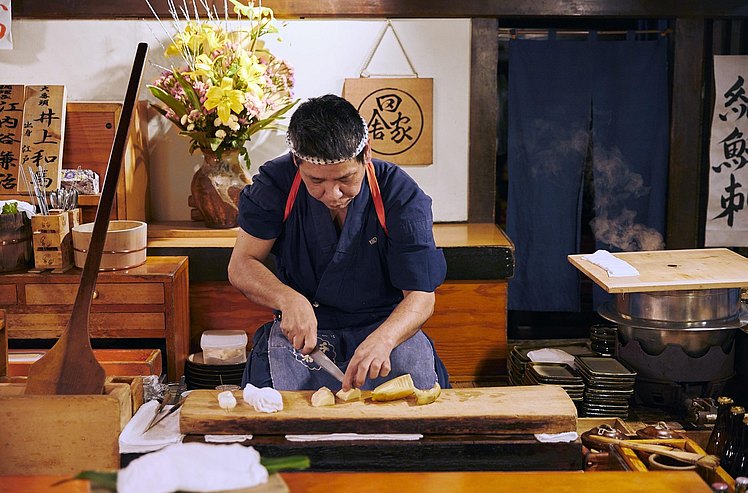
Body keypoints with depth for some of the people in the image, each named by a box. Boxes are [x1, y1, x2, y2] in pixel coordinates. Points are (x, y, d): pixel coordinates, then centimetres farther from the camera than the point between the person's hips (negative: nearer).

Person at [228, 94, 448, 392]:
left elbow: (421, 297, -15)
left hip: (385, 325, -1)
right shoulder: (275, 184, -9)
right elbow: (241, 266, -7)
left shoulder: (402, 196, -14)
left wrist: (382, 339, -37)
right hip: (300, 328, 1)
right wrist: (290, 300, -28)